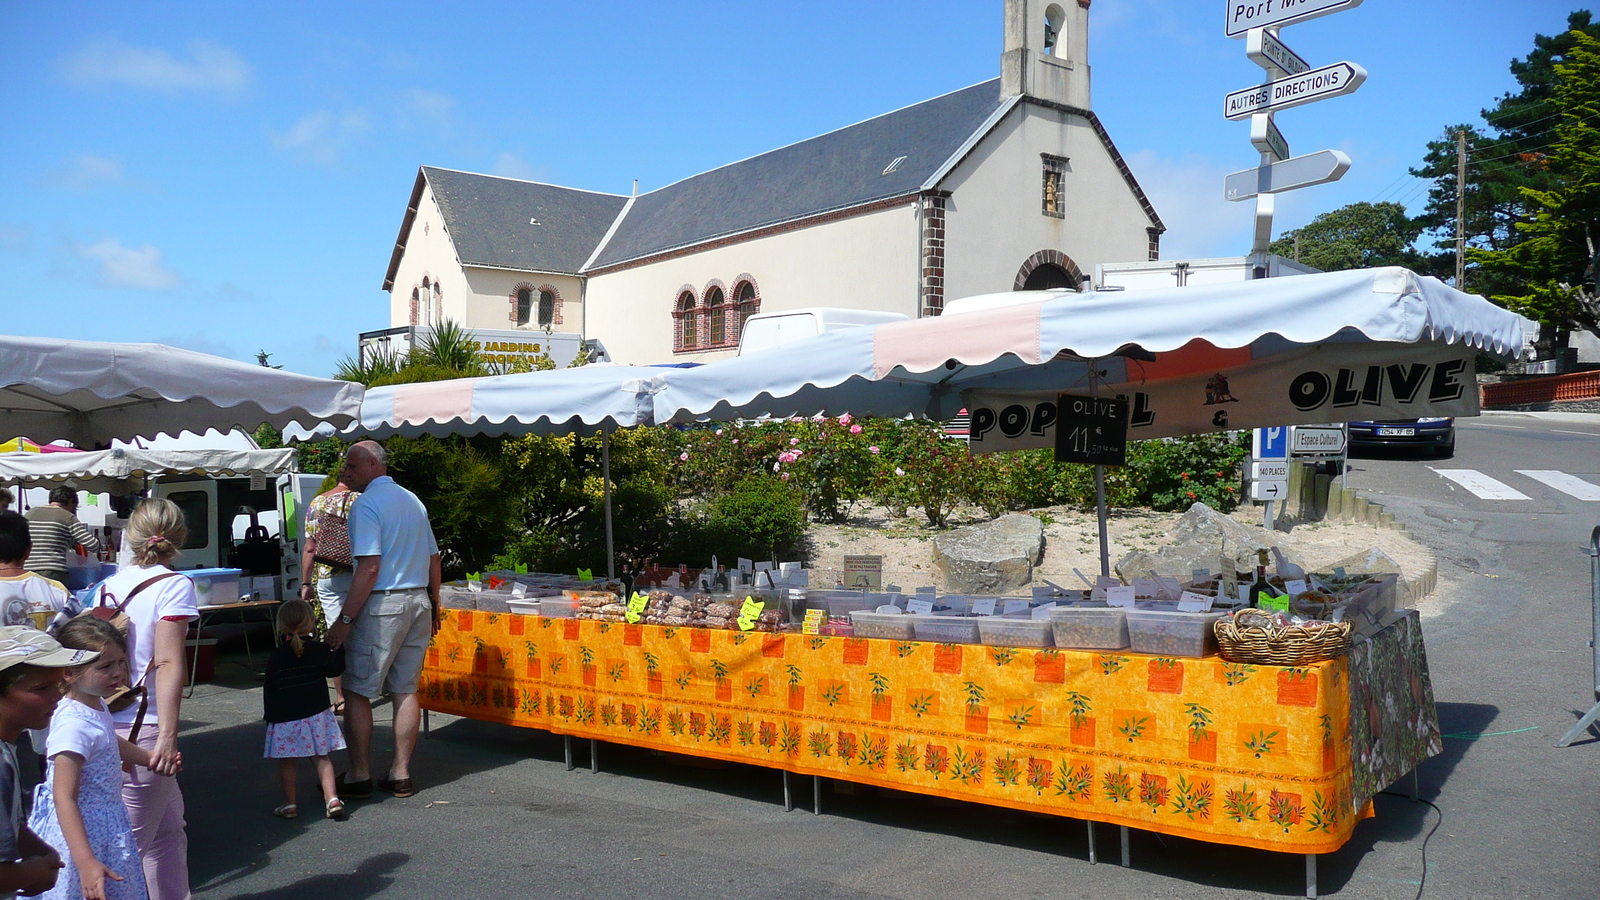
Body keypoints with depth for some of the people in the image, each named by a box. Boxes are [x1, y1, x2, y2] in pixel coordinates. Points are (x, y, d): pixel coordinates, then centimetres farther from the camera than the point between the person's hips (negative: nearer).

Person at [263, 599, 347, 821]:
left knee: (287, 761, 9)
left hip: (285, 719, -1)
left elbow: (269, 690, 2)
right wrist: (338, 650, 20)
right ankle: (332, 798, -1)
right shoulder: (319, 650, -6)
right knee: (322, 757, 7)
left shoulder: (275, 658, -3)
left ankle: (289, 804, 12)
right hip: (316, 715, 1)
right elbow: (335, 669, 6)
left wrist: (270, 716, 12)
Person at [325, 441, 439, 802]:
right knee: (406, 690, 10)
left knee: (357, 692, 2)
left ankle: (359, 776, 6)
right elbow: (433, 559, 15)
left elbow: (369, 567, -19)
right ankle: (401, 774, 14)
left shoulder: (365, 504, -11)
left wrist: (345, 620, -17)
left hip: (383, 605, -7)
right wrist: (434, 607, 23)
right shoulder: (413, 500, 12)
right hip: (419, 602, 7)